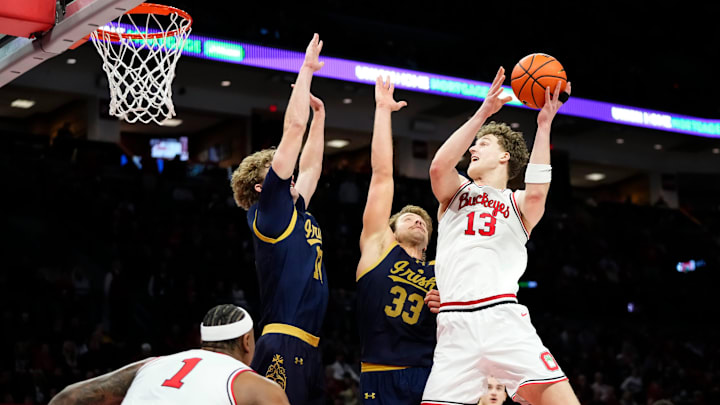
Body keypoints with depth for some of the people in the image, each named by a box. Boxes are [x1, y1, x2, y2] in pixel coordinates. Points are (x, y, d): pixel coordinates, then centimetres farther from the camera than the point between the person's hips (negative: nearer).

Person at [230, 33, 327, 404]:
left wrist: (319, 114, 36)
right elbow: (293, 128, -2)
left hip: (308, 348, 9)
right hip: (283, 346, -9)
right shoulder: (268, 210, -1)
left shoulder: (296, 214, 20)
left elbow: (310, 166, 36)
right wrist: (307, 69, 3)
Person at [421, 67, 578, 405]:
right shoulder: (455, 192, 23)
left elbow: (537, 192, -6)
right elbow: (439, 166, 0)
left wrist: (544, 126, -5)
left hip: (503, 317, -1)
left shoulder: (518, 204, 20)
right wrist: (483, 113, -2)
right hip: (455, 326, 1)